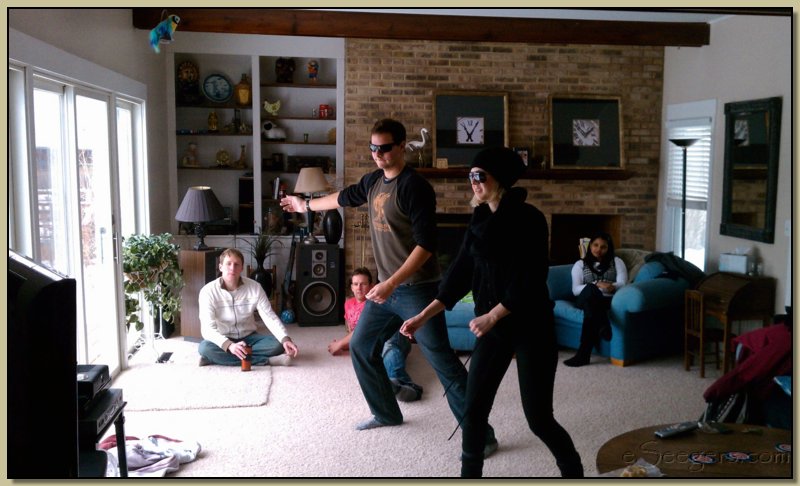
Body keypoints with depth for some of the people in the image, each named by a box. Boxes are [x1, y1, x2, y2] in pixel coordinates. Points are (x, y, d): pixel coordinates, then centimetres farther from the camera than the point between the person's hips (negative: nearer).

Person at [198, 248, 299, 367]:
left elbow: (270, 317, -14)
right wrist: (229, 345, -45)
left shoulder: (255, 287, -10)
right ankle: (266, 360, -31)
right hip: (223, 341, -2)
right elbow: (207, 328, -26)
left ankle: (220, 357, -25)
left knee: (278, 344, -25)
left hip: (249, 338, 2)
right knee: (205, 348, -36)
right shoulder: (208, 291, -17)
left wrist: (285, 339, -33)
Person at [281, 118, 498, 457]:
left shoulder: (415, 186, -17)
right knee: (360, 346, 16)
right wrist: (306, 205, 42)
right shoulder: (374, 180, 9)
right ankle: (386, 413, 33)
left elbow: (426, 244, -23)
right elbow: (345, 197, 29)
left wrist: (392, 283, -28)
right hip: (387, 287, 9)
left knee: (442, 360, -8)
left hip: (417, 289, -8)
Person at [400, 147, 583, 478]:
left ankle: (573, 471, 28)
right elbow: (461, 271, 6)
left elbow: (530, 280, -20)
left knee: (539, 418, 1)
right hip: (493, 325, 6)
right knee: (473, 410, 6)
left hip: (531, 327, -6)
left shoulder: (528, 219, -15)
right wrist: (425, 316, 2)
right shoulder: (480, 218, 5)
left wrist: (492, 316, -23)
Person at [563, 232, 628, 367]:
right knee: (590, 289, -40)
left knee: (591, 310, -40)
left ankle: (583, 354, -50)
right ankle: (603, 327, -61)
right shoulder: (580, 264, 18)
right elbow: (575, 290, 3)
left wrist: (611, 287, -23)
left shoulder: (616, 262, 19)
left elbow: (622, 284, 2)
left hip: (609, 301, 0)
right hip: (586, 300, 0)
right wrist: (596, 285, -14)